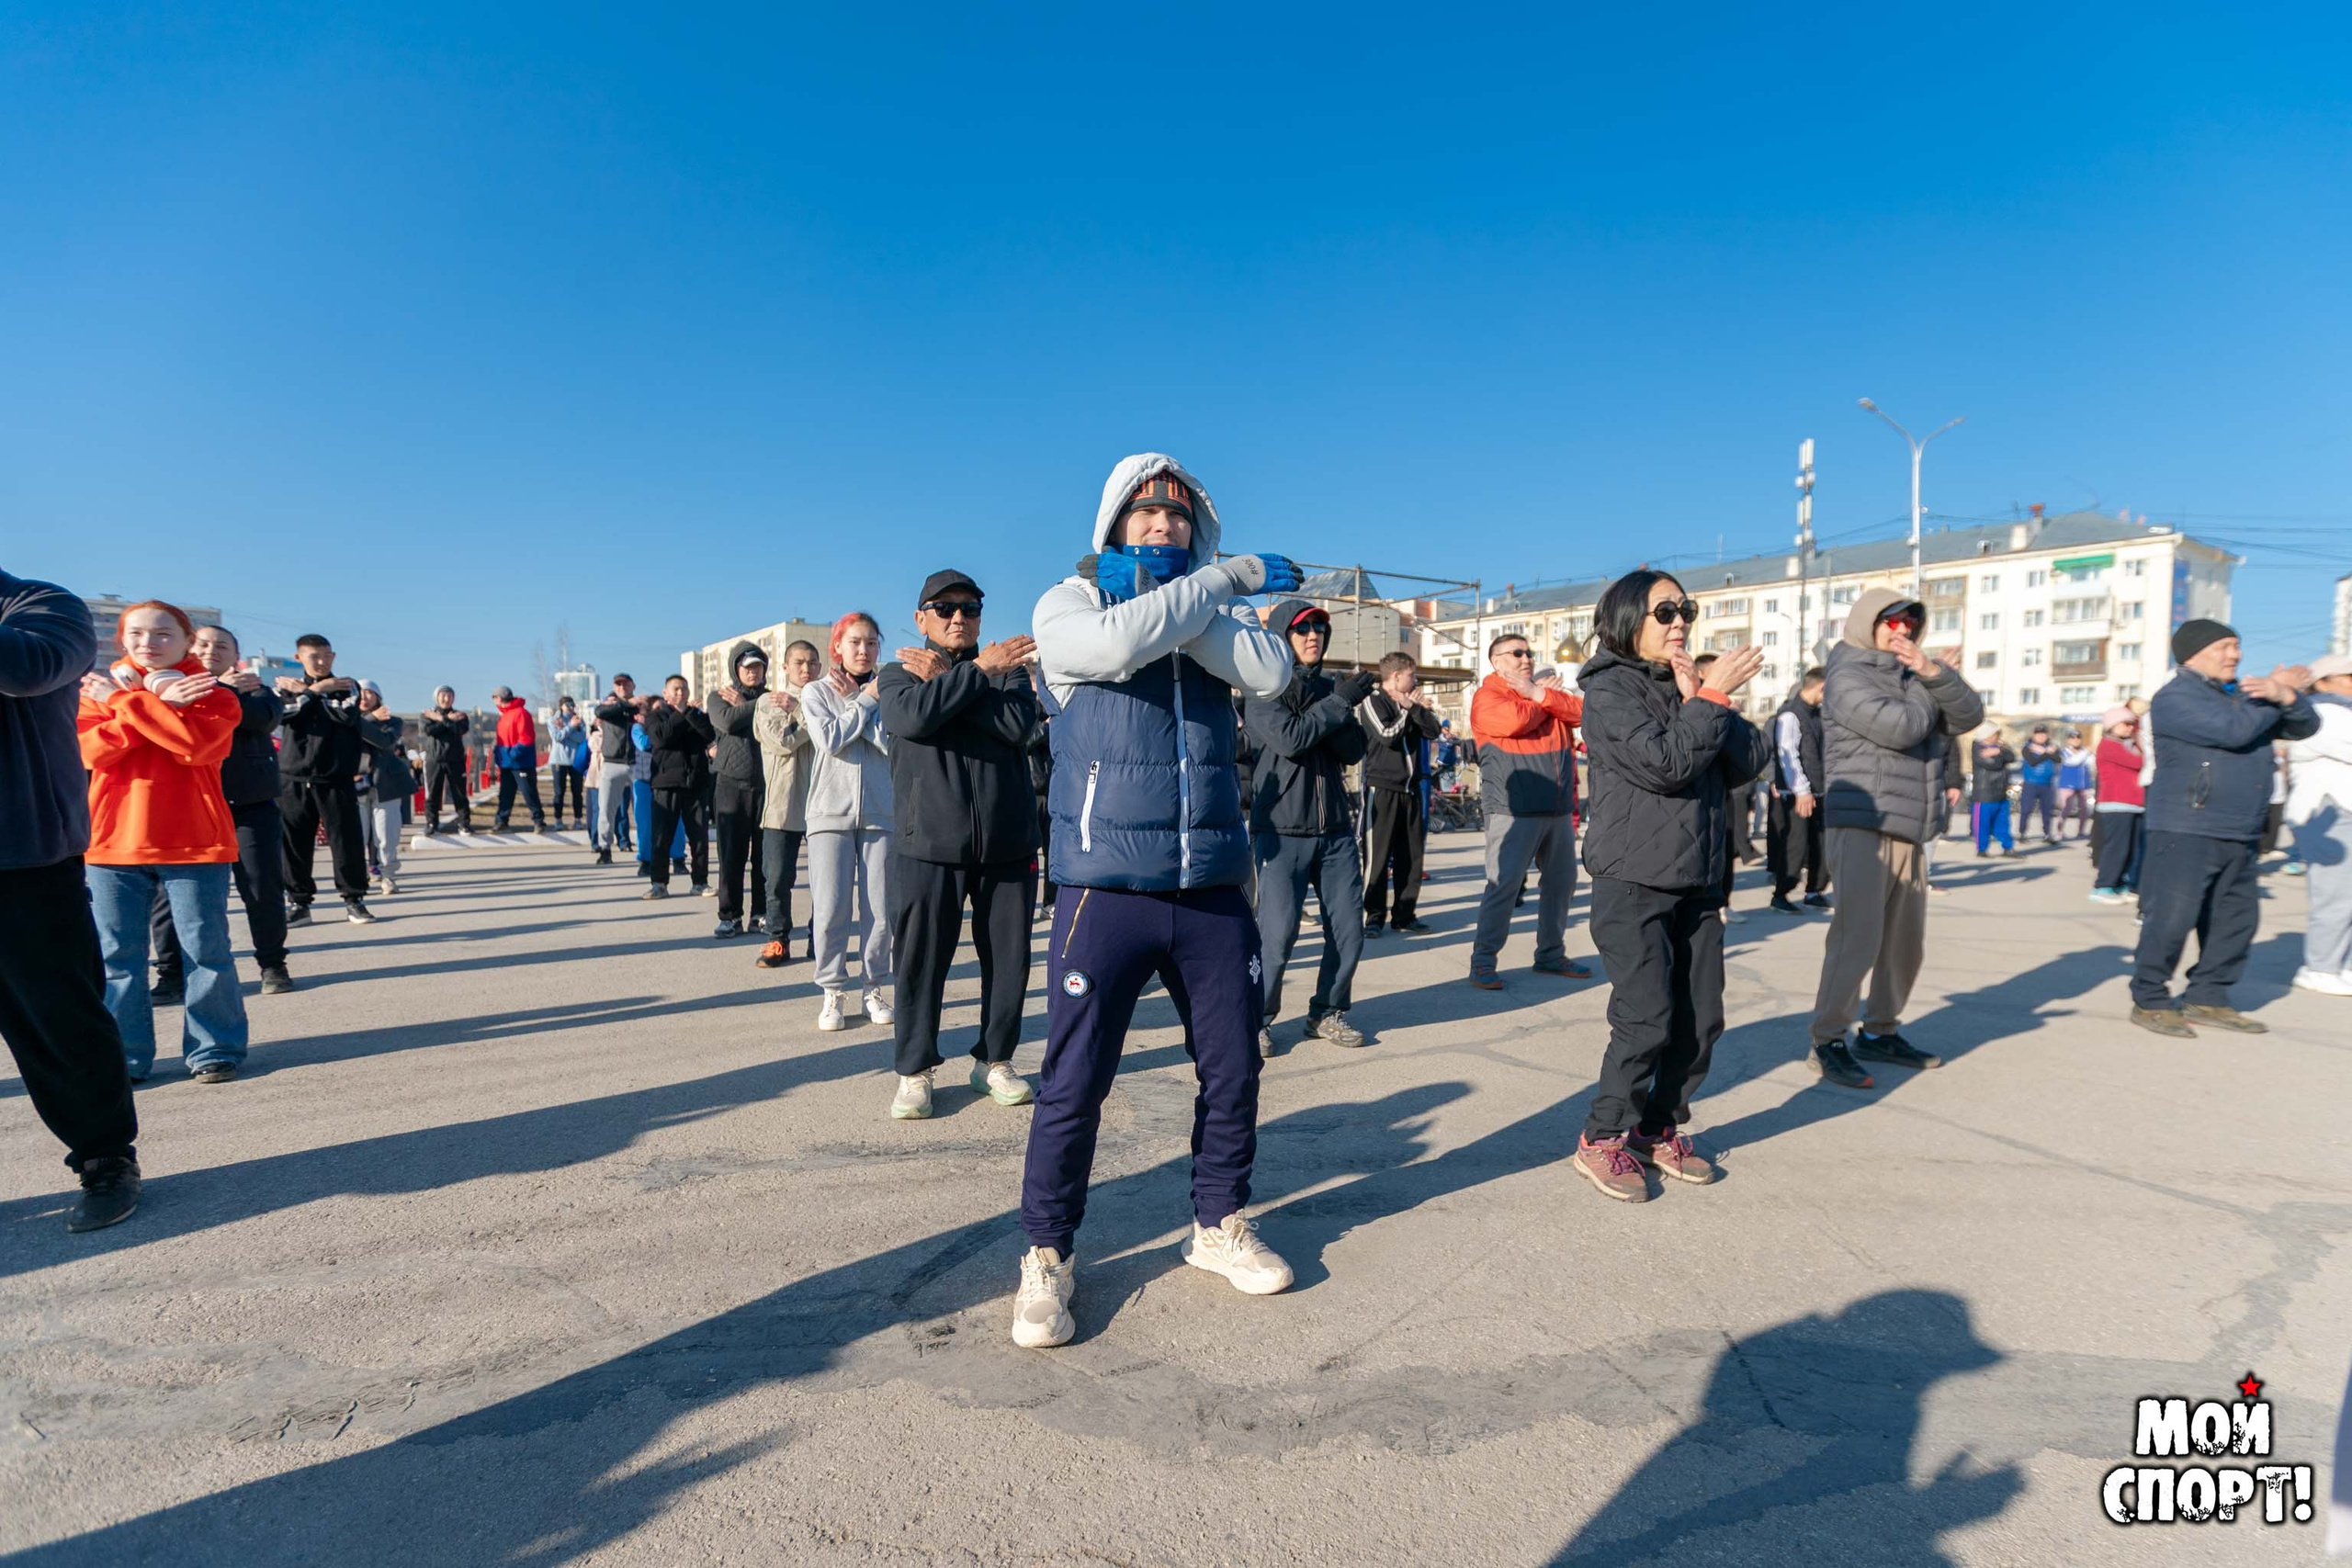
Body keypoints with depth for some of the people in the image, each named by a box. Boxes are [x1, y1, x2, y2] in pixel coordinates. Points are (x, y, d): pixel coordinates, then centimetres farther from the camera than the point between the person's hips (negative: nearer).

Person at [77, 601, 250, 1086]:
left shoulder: (212, 693, 3)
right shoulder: (98, 688, 12)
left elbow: (195, 742, -18)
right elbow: (92, 750, -8)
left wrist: (125, 700, -15)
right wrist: (159, 705, -16)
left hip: (195, 844, -3)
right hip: (112, 844, 3)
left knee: (206, 950, 1)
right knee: (117, 954, 7)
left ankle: (214, 1050, 11)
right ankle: (124, 1056, 17)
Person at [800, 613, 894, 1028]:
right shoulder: (816, 692, 6)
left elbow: (895, 745, -7)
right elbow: (830, 739, -11)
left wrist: (859, 703, -6)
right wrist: (866, 702, -4)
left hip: (879, 813, 1)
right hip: (831, 812, -1)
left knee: (880, 909, 3)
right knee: (830, 909, -1)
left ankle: (874, 988, 16)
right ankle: (831, 992, 12)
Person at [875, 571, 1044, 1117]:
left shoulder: (1008, 668, 12)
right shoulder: (898, 673, 10)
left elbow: (1020, 724, -10)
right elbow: (912, 717, -15)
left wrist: (944, 681, -9)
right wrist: (977, 670, -13)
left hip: (1007, 843, 2)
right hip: (928, 845, -1)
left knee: (1009, 960, 7)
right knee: (920, 961, 3)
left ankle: (994, 1060, 24)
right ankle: (915, 1070, 19)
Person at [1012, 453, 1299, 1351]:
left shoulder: (1217, 609, 12)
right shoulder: (1070, 604, 2)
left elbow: (1270, 674, -9)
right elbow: (1118, 643, -22)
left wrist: (1186, 604, -15)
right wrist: (1225, 579, -12)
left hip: (1213, 889, 4)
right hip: (1106, 888, -4)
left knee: (1233, 1071, 13)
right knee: (1074, 1084, 1)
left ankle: (1219, 1227, 35)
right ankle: (1047, 1257, 22)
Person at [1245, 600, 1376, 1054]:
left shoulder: (1328, 688, 13)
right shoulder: (1263, 689, -1)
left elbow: (1354, 750, 1)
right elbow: (1289, 739, -18)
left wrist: (1313, 705, -12)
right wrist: (1340, 702, -13)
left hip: (1335, 830, 5)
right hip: (1281, 831, -5)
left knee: (1349, 930, 5)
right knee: (1277, 934, -8)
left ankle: (1327, 1013, 23)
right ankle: (1257, 1020, 11)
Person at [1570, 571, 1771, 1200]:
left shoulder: (1689, 683, 13)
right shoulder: (1609, 688, -6)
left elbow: (1751, 760, 2)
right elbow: (1662, 761, -20)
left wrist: (1703, 698, -9)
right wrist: (1713, 697, -13)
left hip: (1699, 881, 7)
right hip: (1634, 881, -6)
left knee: (1700, 1019, 8)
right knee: (1646, 1018, -8)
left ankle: (1660, 1129, 25)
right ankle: (1603, 1140, 8)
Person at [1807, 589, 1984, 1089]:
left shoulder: (1912, 679, 20)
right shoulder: (1847, 678, -4)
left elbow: (1970, 716, 7)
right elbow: (1899, 727, -18)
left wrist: (1933, 672, -7)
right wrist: (1928, 692, 1)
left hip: (1910, 832, 8)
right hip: (1863, 827, -8)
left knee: (1905, 943, 13)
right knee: (1857, 938, -12)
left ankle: (1878, 1032, 25)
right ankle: (1827, 1042, -5)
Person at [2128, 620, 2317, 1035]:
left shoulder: (2243, 693, 18)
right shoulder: (2176, 698, -9)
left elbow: (2305, 727, 13)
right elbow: (2233, 729, -21)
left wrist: (2286, 696, -7)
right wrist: (2277, 693, -6)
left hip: (2239, 835, 9)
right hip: (2186, 832, -8)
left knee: (2237, 917, 11)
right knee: (2172, 917, -9)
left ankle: (2206, 999, 20)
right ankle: (2150, 1000, 1)